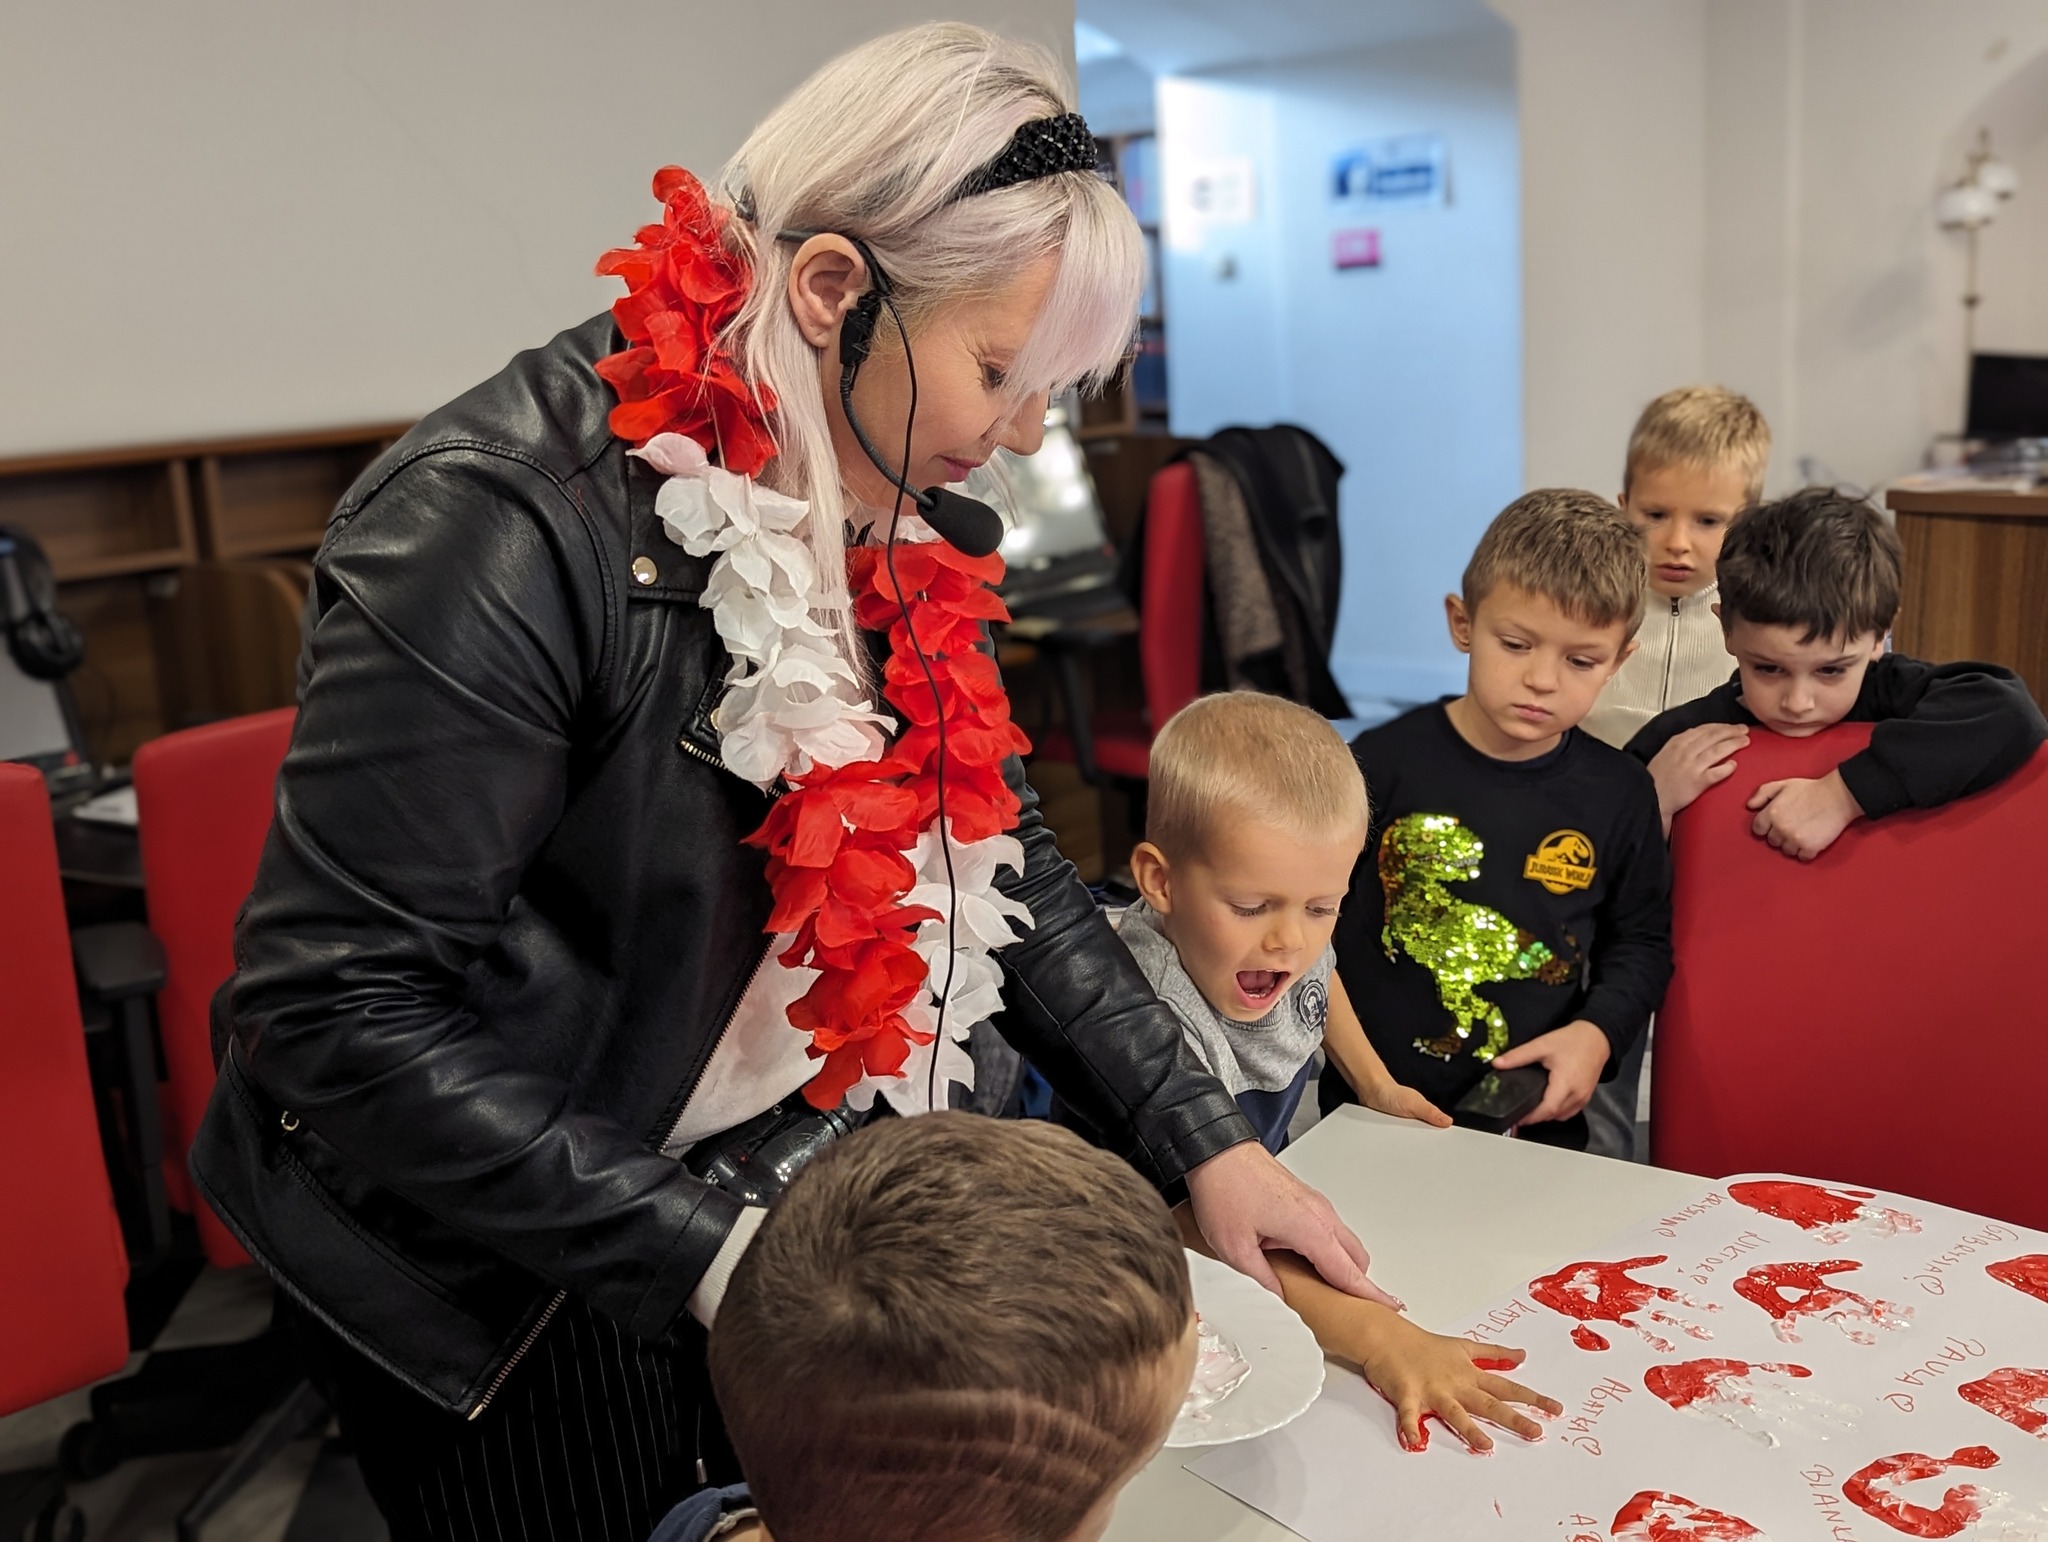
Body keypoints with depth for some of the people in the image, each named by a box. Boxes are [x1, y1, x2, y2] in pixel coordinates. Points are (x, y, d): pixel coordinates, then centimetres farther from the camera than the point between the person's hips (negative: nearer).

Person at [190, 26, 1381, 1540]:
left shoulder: (900, 514, -5)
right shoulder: (499, 523, -29)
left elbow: (1002, 854, 2)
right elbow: (339, 1012, -28)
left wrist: (1204, 1139, -2)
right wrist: (709, 1253, -27)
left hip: (765, 1181, 7)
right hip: (502, 1272, -6)